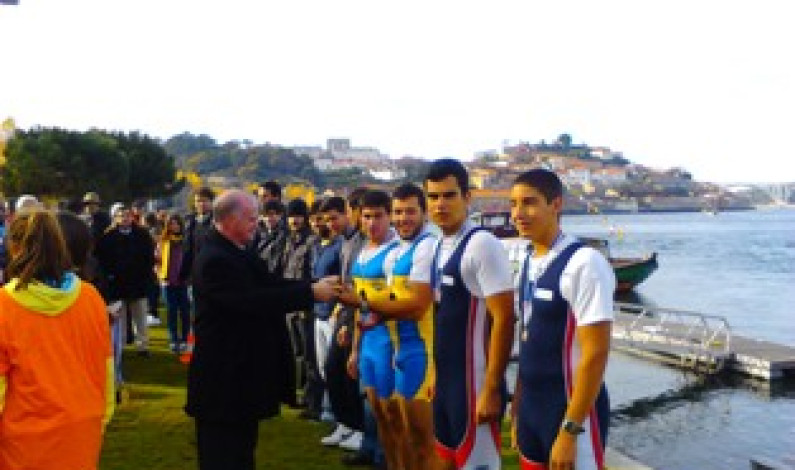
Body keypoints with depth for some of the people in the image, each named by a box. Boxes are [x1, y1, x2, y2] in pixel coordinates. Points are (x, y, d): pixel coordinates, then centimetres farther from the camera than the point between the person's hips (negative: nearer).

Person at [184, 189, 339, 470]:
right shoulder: (214, 260, -22)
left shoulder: (239, 252, 9)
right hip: (222, 375, -10)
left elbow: (269, 285, 7)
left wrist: (316, 285, -7)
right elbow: (254, 301, -29)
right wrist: (311, 293, -26)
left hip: (242, 369, 10)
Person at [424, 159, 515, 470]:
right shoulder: (440, 247, 10)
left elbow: (503, 318, -19)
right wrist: (435, 374, 17)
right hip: (445, 381, 9)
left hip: (474, 383, -8)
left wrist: (491, 388, -20)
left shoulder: (482, 245, -16)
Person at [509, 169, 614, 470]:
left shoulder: (584, 263, -19)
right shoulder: (529, 264, 6)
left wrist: (570, 429, -20)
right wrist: (518, 407, 12)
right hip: (531, 406, 8)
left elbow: (596, 353, -21)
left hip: (571, 409, -7)